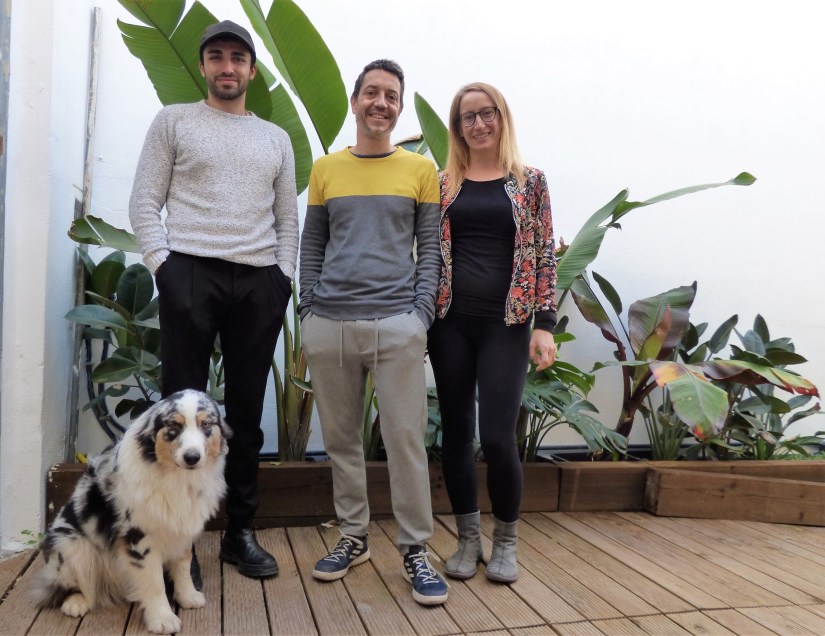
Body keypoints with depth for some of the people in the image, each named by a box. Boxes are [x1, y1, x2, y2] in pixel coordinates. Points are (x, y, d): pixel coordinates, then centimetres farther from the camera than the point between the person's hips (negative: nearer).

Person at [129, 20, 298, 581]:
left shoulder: (276, 138, 19)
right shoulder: (174, 121, 11)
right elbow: (144, 204, 4)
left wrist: (284, 277, 3)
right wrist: (163, 265, -8)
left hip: (260, 281, 3)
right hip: (190, 272, -2)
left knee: (247, 411, 5)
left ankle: (241, 531, 16)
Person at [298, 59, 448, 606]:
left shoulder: (421, 169, 8)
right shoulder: (326, 169, 14)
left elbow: (430, 250, 5)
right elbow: (311, 248, 14)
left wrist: (421, 315, -5)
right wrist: (310, 311, 4)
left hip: (396, 325, -2)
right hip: (329, 327, 3)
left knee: (406, 439, -2)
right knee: (341, 438, 9)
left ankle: (416, 550, 12)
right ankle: (354, 537, 25)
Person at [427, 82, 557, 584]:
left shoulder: (530, 182, 6)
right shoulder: (441, 184, 9)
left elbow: (544, 256, 2)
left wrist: (544, 324, -6)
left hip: (507, 325, -2)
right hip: (451, 323, 2)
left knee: (498, 437, -6)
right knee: (456, 433, 7)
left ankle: (506, 541, 19)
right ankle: (469, 539, 24)